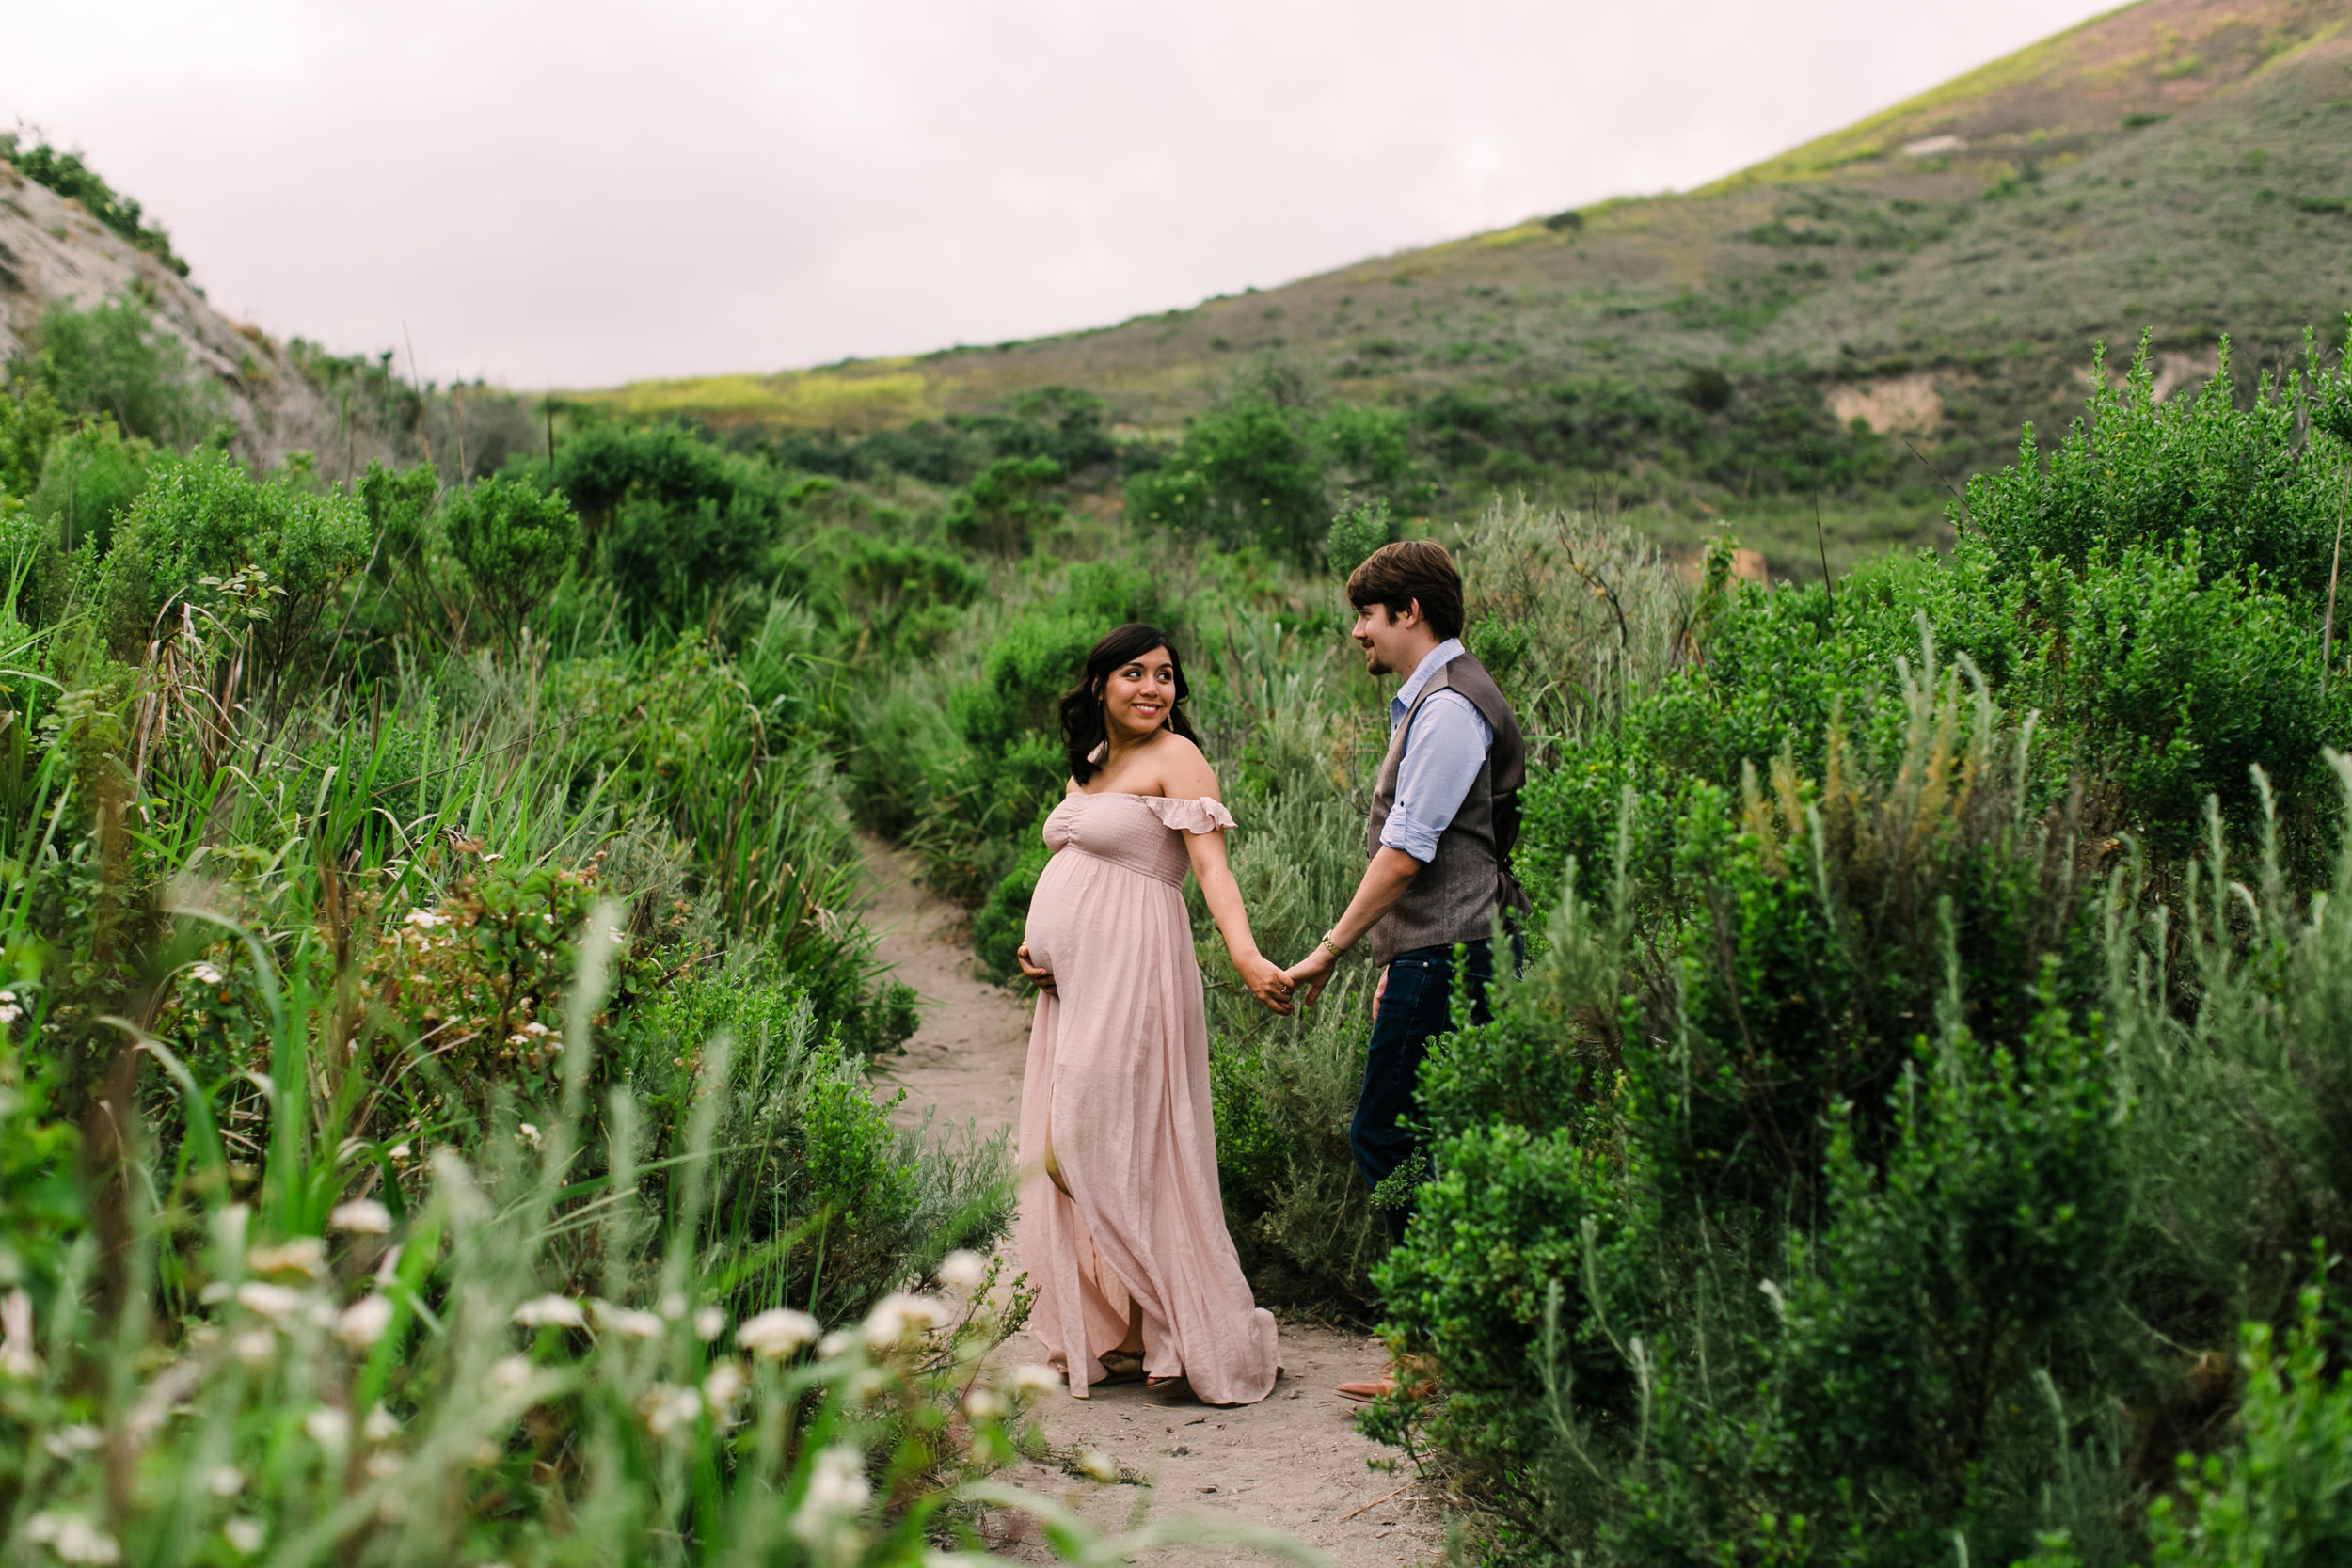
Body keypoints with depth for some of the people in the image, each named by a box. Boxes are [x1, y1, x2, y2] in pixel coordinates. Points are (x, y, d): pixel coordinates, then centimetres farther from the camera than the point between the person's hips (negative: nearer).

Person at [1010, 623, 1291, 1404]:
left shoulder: (1175, 758, -7)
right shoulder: (1087, 767, 17)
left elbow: (1211, 865, -18)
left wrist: (1246, 955, -33)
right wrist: (1035, 945, 8)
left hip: (1131, 978, -8)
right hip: (1073, 985, 8)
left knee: (1116, 1155, -10)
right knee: (1067, 1161, 8)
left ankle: (1150, 1335, -3)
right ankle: (1102, 1339, 16)